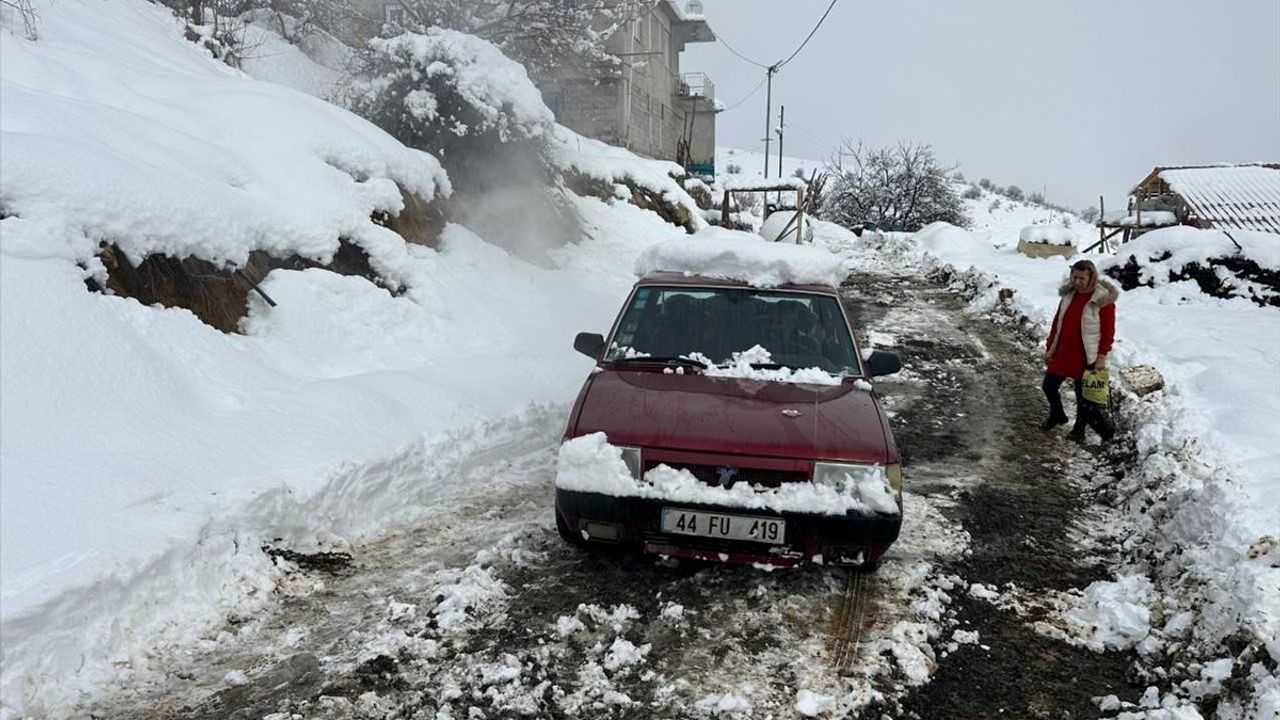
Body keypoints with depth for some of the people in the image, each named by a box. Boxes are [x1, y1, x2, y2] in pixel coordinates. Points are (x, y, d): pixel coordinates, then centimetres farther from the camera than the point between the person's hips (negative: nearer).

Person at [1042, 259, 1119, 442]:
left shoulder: (1103, 299, -15)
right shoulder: (1069, 294, 3)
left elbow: (1108, 330, -13)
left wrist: (1102, 356, -15)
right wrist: (1049, 347, 10)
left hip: (1085, 357, -6)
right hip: (1062, 353, 6)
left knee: (1083, 396, 6)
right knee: (1049, 386, 16)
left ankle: (1079, 429, 26)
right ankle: (1057, 415, 42)